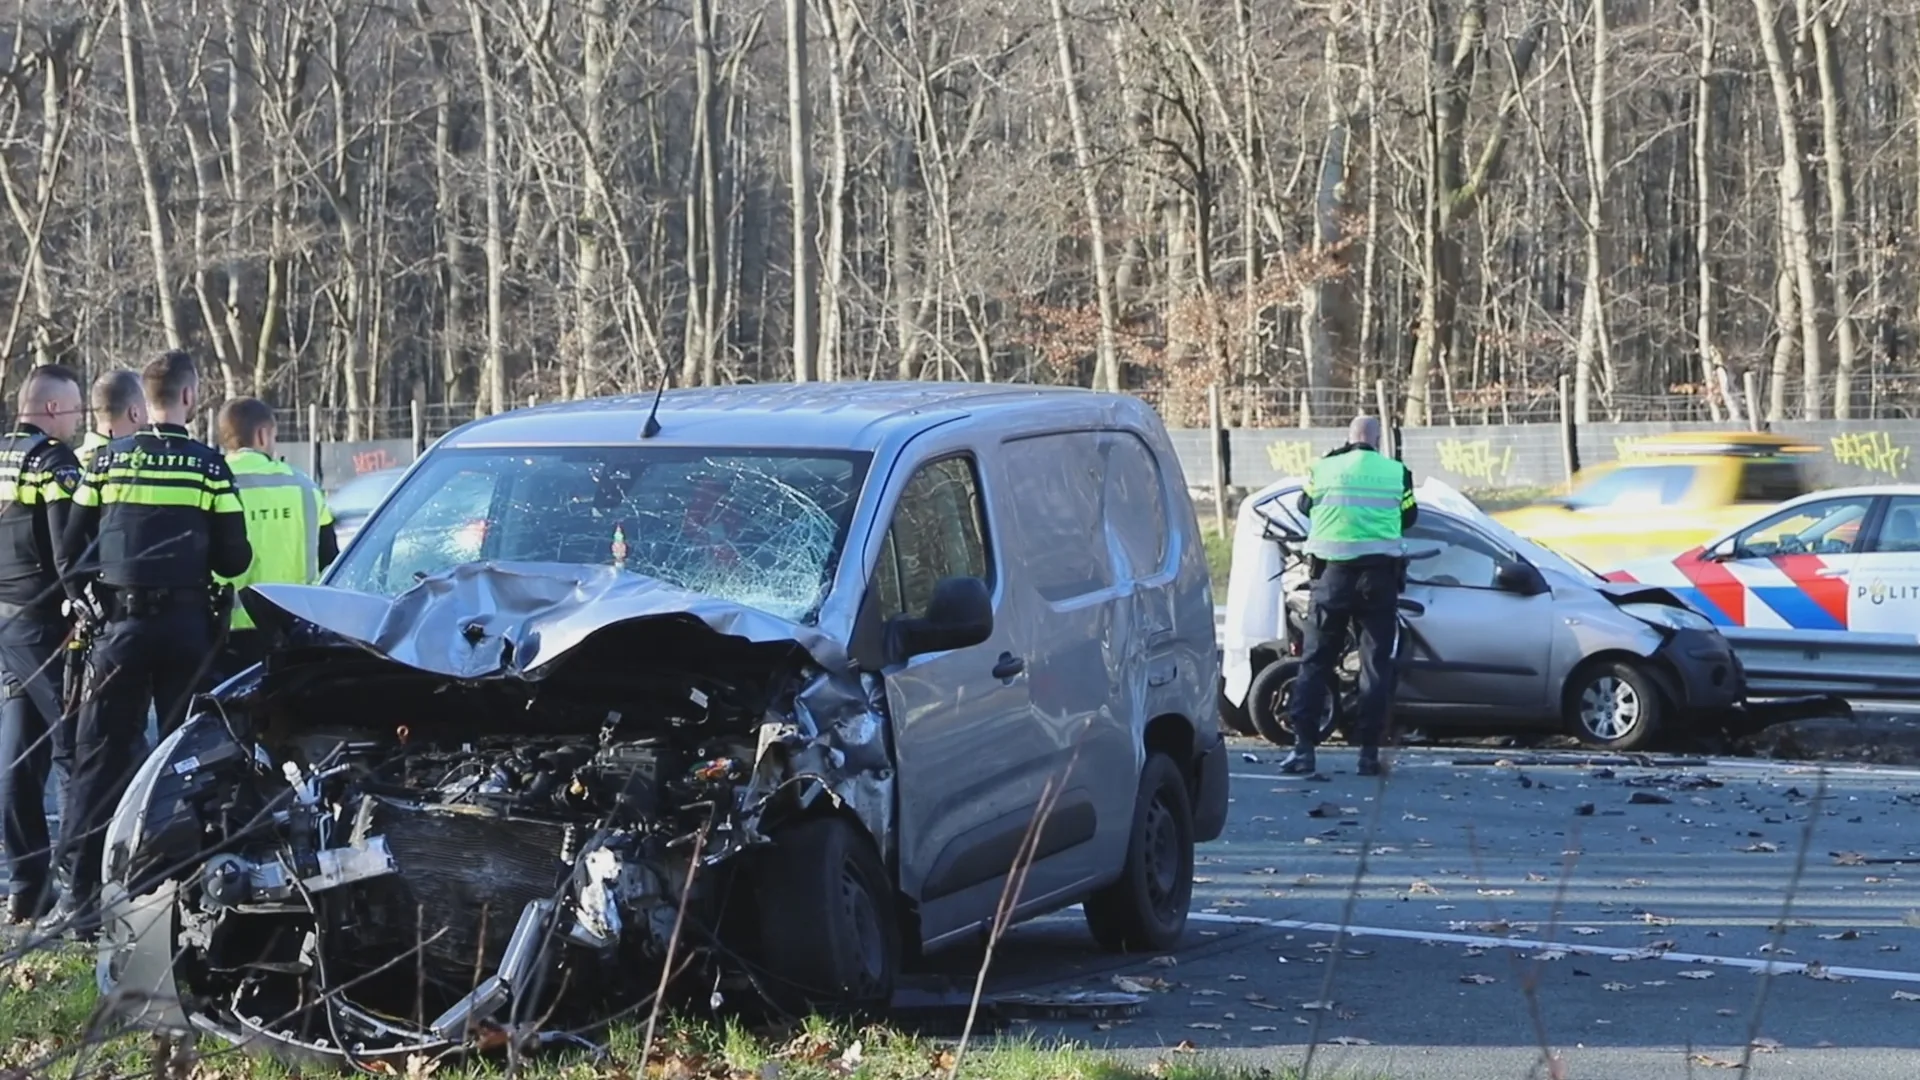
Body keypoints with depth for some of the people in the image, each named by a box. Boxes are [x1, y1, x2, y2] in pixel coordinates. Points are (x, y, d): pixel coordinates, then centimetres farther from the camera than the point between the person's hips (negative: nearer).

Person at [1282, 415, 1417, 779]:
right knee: (1376, 662, 6)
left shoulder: (1324, 469, 0)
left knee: (1317, 659, 5)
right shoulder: (1397, 473, 0)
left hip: (1333, 571, 0)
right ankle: (1369, 751, 3)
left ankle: (1303, 746, -3)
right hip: (1380, 571, 0)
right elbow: (1409, 517, 13)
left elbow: (1305, 507, 16)